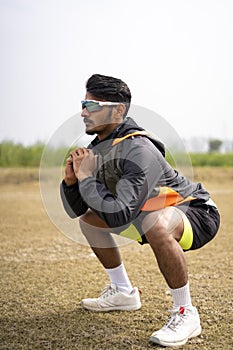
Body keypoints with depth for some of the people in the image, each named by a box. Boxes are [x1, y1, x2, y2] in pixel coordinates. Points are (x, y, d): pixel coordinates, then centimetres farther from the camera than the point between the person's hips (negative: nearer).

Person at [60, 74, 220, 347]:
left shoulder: (138, 150, -30)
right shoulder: (97, 149, -3)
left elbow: (118, 215, -40)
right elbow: (75, 210, 2)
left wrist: (87, 178, -28)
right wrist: (70, 180, -17)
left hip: (198, 213, -9)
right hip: (153, 213, 9)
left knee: (155, 224, -41)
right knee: (88, 219, 12)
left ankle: (185, 314, -20)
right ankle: (123, 293, 23)